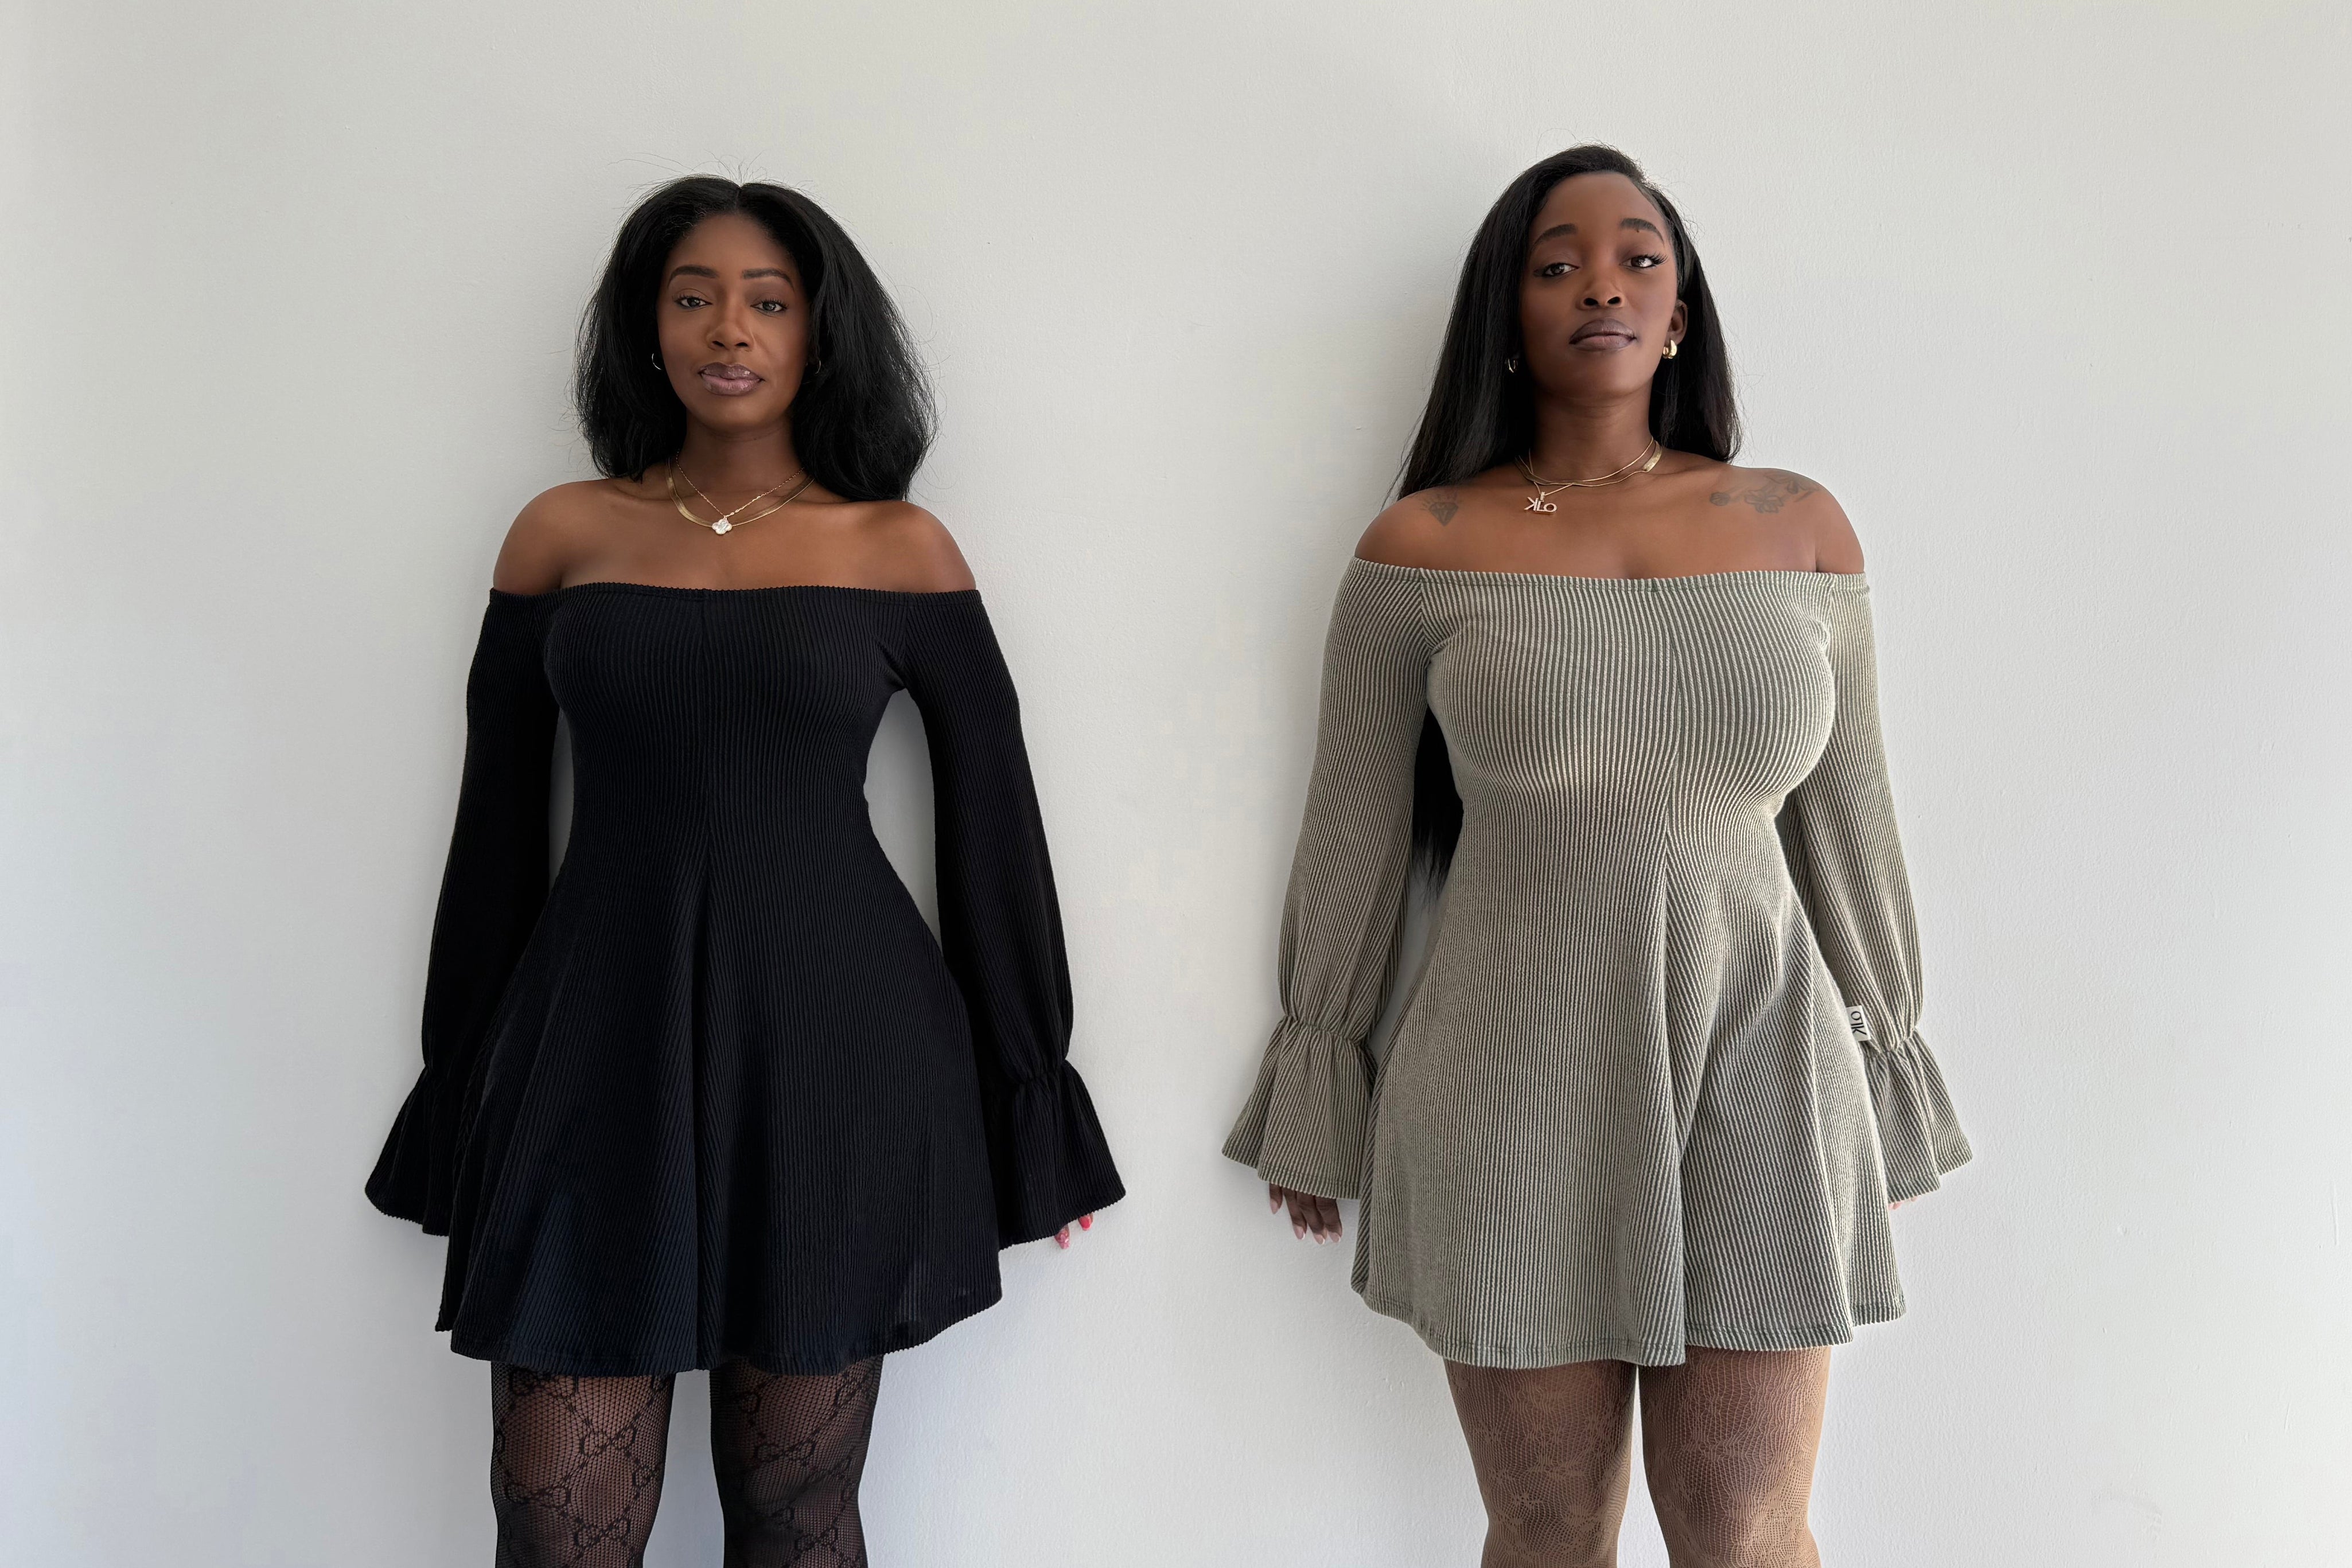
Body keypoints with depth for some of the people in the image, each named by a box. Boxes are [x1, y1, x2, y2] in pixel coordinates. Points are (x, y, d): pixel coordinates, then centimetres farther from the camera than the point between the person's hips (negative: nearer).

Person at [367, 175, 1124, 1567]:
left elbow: (995, 812, 5)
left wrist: (1034, 1097, 6)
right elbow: (495, 822, 10)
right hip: (600, 1037, 1)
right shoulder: (565, 533, 7)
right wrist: (463, 1091, 12)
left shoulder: (899, 547, 2)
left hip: (831, 1045, -1)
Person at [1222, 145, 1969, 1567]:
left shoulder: (1800, 526, 4)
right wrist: (1315, 1098, 7)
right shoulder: (1424, 543, 0)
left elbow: (1845, 820, 9)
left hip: (1756, 1074, 1)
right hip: (1516, 1088, -1)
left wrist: (1886, 1071, 13)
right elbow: (1352, 838, 3)